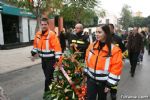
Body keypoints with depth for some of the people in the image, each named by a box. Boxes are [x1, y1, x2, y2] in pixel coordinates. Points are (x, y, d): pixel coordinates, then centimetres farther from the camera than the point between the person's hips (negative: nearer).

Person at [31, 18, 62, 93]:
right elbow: (36, 44, 19)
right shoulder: (38, 34, 5)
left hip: (51, 59, -7)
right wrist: (33, 53, 19)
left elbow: (57, 46, -21)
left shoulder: (52, 34, -18)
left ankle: (47, 91, 15)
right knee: (46, 75, 19)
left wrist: (57, 57, -24)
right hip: (43, 58, 7)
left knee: (49, 76, 0)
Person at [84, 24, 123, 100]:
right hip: (91, 79, 3)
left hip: (103, 82, -3)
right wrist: (86, 72, 12)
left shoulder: (114, 50, -16)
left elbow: (116, 68, -15)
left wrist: (109, 84, -13)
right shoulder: (92, 46, -2)